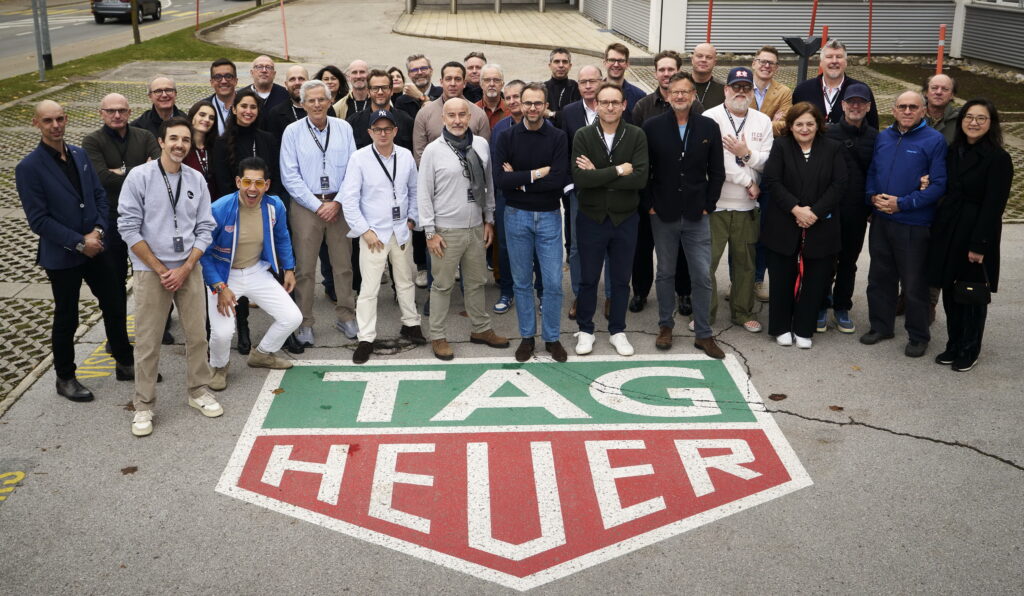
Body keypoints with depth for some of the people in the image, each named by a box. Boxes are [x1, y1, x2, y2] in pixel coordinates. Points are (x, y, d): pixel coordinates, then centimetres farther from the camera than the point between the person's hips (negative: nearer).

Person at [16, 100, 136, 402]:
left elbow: (100, 195, 7)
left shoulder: (80, 155, 4)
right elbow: (38, 220, -16)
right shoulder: (29, 167, -14)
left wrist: (99, 230, -10)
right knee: (66, 319, 9)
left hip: (96, 248, 5)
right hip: (61, 256, -5)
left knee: (115, 307, 13)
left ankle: (125, 363, 32)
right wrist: (79, 243, -18)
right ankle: (65, 378, 27)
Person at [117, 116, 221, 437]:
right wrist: (160, 269, -9)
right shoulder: (140, 176, -6)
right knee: (147, 341, 1)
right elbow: (129, 227, -8)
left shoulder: (196, 179, 3)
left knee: (198, 334, 7)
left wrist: (185, 268, -6)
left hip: (189, 269, 3)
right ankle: (144, 405, 13)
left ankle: (199, 391, 25)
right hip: (150, 271, -3)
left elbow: (205, 228, 4)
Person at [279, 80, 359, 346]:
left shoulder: (343, 128, 4)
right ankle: (304, 323, 12)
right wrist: (317, 206, -8)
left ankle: (346, 317, 21)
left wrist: (337, 202, -6)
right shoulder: (293, 132, -1)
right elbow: (290, 176, -4)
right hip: (305, 205, -2)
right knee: (305, 267, 1)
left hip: (339, 204, 2)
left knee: (343, 264, 8)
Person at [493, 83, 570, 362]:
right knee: (522, 281, 10)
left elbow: (560, 179, -16)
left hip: (549, 216, 0)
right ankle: (527, 336, 23)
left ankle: (552, 337, 17)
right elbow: (499, 179, -13)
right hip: (516, 215, 1)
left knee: (553, 282, 2)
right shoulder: (507, 137, -2)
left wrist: (518, 180, -14)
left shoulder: (558, 137, -3)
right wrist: (537, 174, -17)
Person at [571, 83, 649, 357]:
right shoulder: (583, 136, -7)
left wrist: (598, 175, -19)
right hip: (591, 218, -1)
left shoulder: (636, 135, -6)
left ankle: (617, 331, 29)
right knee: (588, 279, 12)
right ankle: (585, 330, 28)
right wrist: (618, 171, -20)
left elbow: (640, 178, -18)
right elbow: (579, 177, -19)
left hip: (625, 218, 1)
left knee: (621, 280, 13)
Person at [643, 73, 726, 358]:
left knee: (702, 276, 1)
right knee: (665, 273, 11)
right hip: (663, 214, 0)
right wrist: (648, 205, -4)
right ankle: (665, 326, 26)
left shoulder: (709, 127, 1)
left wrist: (708, 204, -1)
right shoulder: (652, 126, -2)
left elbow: (717, 172, 5)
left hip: (697, 216, 1)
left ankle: (703, 334, 11)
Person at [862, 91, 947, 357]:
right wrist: (873, 195, -5)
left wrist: (903, 203, -18)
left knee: (914, 284, 4)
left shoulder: (934, 140, -9)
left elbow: (938, 184, -13)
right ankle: (881, 326, 31)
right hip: (881, 221, 5)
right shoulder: (883, 137, 8)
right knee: (879, 277, 16)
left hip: (914, 225, -5)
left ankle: (918, 336, 19)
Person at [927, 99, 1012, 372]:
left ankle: (969, 350, 20)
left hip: (976, 233, -5)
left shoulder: (998, 158, -10)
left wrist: (979, 244, -17)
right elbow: (945, 192, 10)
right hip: (948, 231, 5)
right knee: (950, 290, 11)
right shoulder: (953, 151, 9)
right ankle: (953, 345, 26)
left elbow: (993, 204, -14)